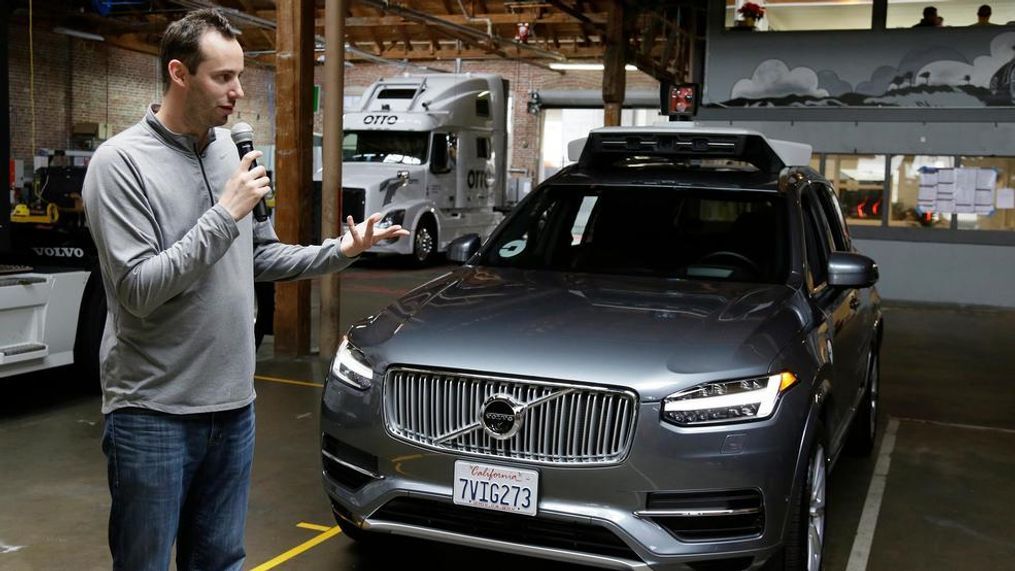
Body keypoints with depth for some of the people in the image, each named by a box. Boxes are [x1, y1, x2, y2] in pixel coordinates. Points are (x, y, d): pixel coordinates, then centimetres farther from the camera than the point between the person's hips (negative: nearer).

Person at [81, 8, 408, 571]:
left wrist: (337, 253, 3)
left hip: (234, 405, 6)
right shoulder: (121, 161, -13)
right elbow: (139, 290, -21)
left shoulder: (228, 150, 8)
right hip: (153, 415, -6)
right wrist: (224, 215, -21)